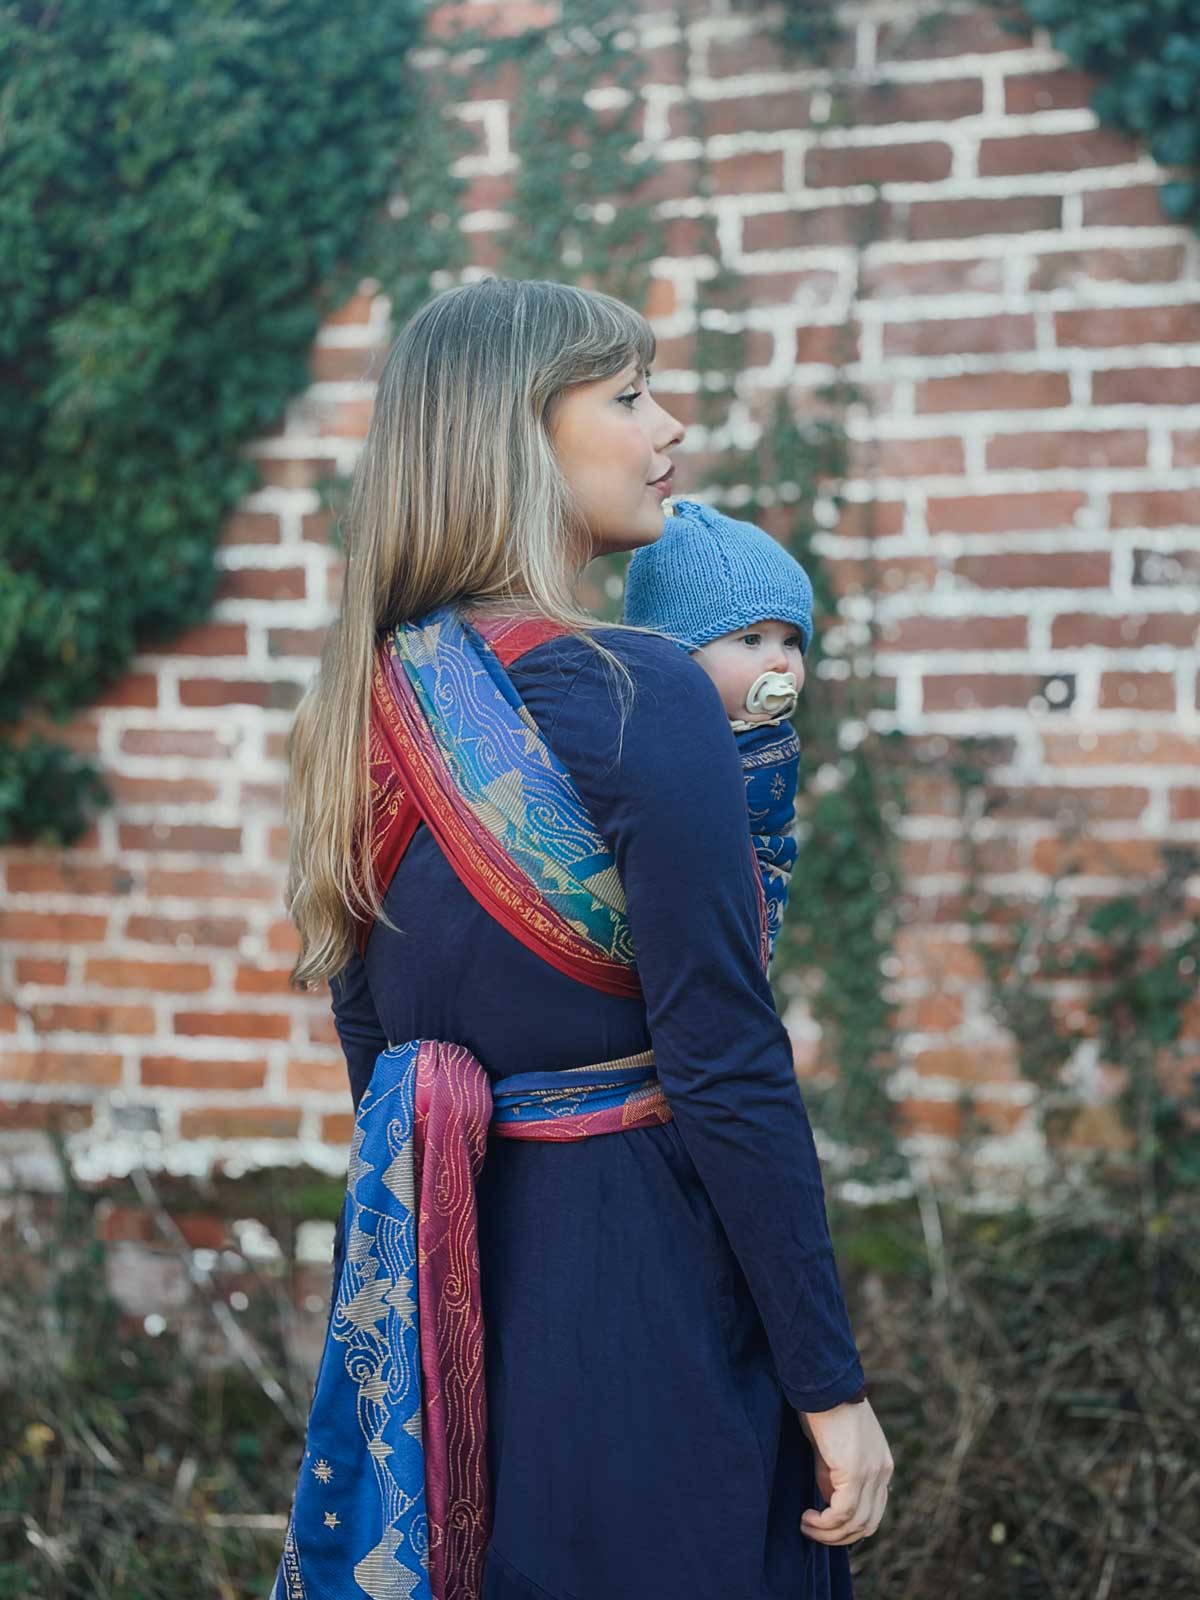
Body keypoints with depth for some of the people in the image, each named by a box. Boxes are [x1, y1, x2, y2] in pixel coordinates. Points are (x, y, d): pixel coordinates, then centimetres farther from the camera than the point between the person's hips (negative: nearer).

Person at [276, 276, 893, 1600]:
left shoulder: (372, 701, 4)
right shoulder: (640, 698, -18)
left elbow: (369, 1039, 11)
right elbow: (727, 1069, -19)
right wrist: (832, 1386, -13)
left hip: (439, 1277, 7)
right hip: (643, 1275, -7)